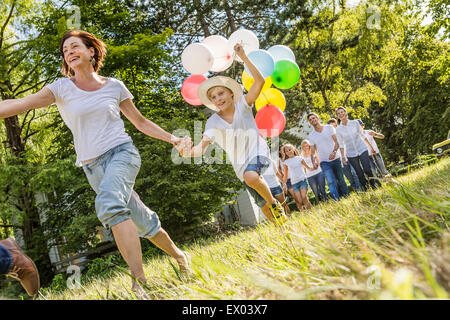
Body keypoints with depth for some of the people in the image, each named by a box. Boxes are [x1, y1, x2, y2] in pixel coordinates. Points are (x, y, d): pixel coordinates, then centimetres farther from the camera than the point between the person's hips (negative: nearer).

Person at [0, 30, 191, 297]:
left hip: (122, 152, -2)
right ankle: (178, 255, 33)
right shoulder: (62, 88, 3)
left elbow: (141, 121, 15)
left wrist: (172, 139, 7)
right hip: (93, 167, 2)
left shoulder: (114, 86, 6)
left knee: (109, 202, -33)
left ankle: (139, 282, -37)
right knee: (143, 221, 8)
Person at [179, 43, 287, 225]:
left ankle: (275, 203, -11)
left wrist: (244, 58, -23)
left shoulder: (242, 105, -6)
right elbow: (203, 146, -18)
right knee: (261, 203, 9)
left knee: (251, 176, -38)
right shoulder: (213, 123, -3)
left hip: (258, 151, -4)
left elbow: (260, 81, -18)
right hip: (240, 164, 4)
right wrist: (189, 152, -41)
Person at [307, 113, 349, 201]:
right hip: (324, 162, 0)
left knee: (341, 180, 6)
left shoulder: (329, 128, 1)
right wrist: (313, 162, -12)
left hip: (335, 159, 0)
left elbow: (336, 142, -7)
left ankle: (346, 196, 22)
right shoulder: (311, 136, 5)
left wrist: (334, 152, -26)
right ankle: (337, 201, -12)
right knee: (331, 182, -13)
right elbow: (312, 151, 6)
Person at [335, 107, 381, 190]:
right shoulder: (338, 129, -3)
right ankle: (366, 190, 13)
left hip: (362, 149, 0)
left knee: (367, 170, -12)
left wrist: (370, 147, 8)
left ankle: (374, 185, 8)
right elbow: (341, 144, 1)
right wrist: (343, 157, -4)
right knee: (360, 174, 2)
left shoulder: (355, 123, -1)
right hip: (351, 154, 0)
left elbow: (362, 135, 7)